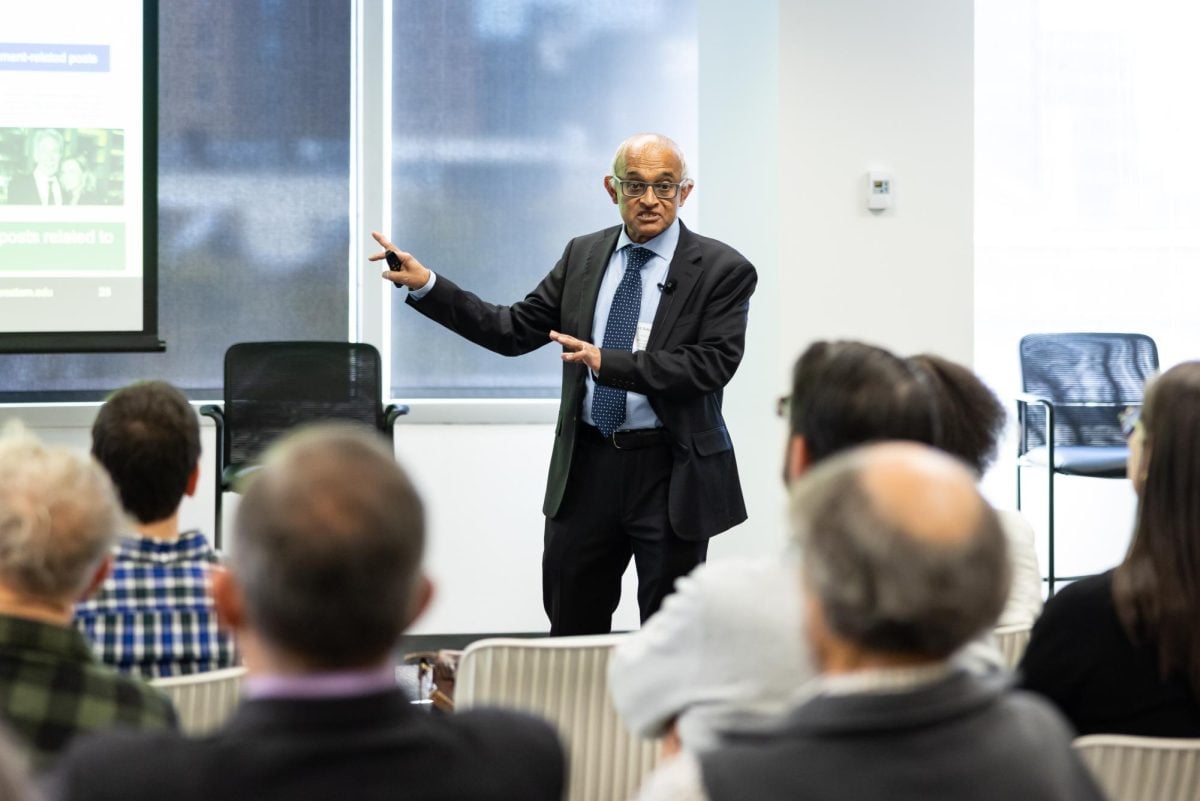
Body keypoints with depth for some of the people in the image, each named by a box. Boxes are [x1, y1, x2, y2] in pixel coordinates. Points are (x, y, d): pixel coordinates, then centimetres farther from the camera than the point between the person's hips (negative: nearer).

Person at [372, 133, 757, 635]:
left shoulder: (722, 269, -6)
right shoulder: (583, 256, 8)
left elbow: (714, 364, -17)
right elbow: (515, 330, 8)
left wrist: (609, 362, -24)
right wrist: (426, 286, -1)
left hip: (671, 474, -4)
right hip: (586, 466, 4)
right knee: (570, 630, 11)